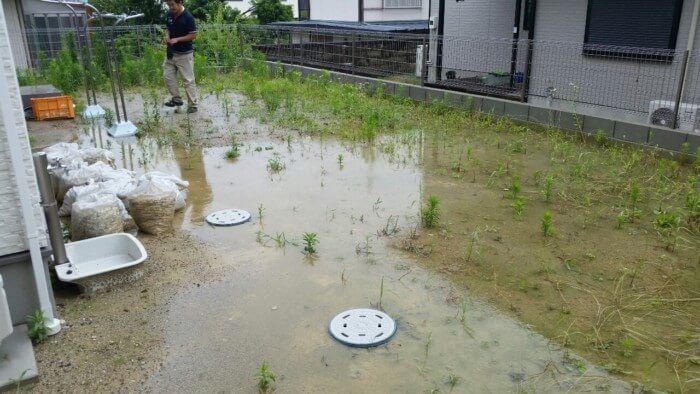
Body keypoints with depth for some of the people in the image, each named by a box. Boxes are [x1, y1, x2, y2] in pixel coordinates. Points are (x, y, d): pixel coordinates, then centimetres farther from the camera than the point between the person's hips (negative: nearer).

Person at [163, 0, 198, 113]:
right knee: (168, 76, 8)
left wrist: (177, 39, -21)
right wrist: (167, 36, -6)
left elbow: (193, 35, -15)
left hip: (184, 54, -7)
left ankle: (192, 104, 5)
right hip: (171, 52, 7)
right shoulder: (169, 14, 3)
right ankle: (177, 99, 22)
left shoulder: (188, 17, -17)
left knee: (188, 79, -2)